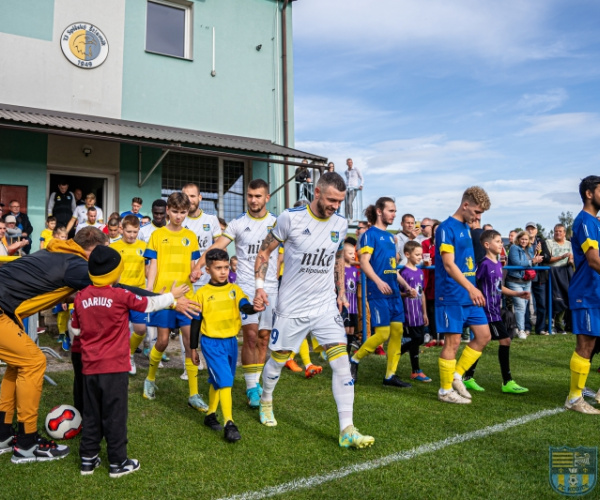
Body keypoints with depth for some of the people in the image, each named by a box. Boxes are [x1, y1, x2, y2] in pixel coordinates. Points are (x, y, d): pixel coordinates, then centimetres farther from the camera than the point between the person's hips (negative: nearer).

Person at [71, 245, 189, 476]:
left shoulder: (81, 297, 1)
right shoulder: (121, 295, -13)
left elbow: (75, 330, 10)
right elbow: (149, 305, 0)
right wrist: (173, 295, 14)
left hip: (89, 366, 5)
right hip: (114, 366, -5)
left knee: (91, 414, 17)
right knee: (115, 415, 5)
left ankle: (88, 459, 25)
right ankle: (118, 463, 15)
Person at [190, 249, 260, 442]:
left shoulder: (234, 289, 3)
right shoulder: (202, 293, -5)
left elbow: (244, 307, -14)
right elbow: (195, 322, 1)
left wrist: (254, 308, -38)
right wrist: (193, 349, 3)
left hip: (231, 341, 4)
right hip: (212, 343, -4)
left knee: (217, 381, 17)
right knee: (224, 380, -12)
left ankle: (211, 415, 35)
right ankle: (229, 424, -8)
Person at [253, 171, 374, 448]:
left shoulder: (340, 224, 1)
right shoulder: (291, 218, -13)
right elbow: (265, 251, -3)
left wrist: (341, 292, 15)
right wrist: (260, 286, -11)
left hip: (326, 306, 3)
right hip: (291, 308, -3)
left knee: (342, 363, -8)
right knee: (278, 359, 13)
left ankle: (347, 430, -1)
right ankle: (265, 402, 43)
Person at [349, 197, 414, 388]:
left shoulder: (390, 236, 17)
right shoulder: (370, 234, -6)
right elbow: (364, 262, -17)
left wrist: (407, 286, 20)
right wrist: (378, 281, -30)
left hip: (394, 292, 8)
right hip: (378, 292, -8)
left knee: (397, 331, 4)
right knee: (382, 333, -9)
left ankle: (390, 375, 13)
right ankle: (354, 360, 12)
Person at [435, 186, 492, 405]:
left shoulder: (467, 228, 13)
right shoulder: (447, 228, -13)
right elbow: (449, 265, -22)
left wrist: (473, 290, 18)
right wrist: (471, 288, -30)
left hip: (469, 295, 9)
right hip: (452, 295, -9)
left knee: (483, 335, 9)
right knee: (453, 341, -2)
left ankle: (457, 376, 21)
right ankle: (445, 390, 12)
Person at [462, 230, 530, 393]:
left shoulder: (498, 264, 12)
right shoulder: (484, 264, -14)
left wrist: (518, 293, 14)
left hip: (495, 310, 9)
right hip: (488, 311, -9)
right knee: (505, 340, -8)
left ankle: (468, 378, 21)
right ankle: (507, 383, 1)